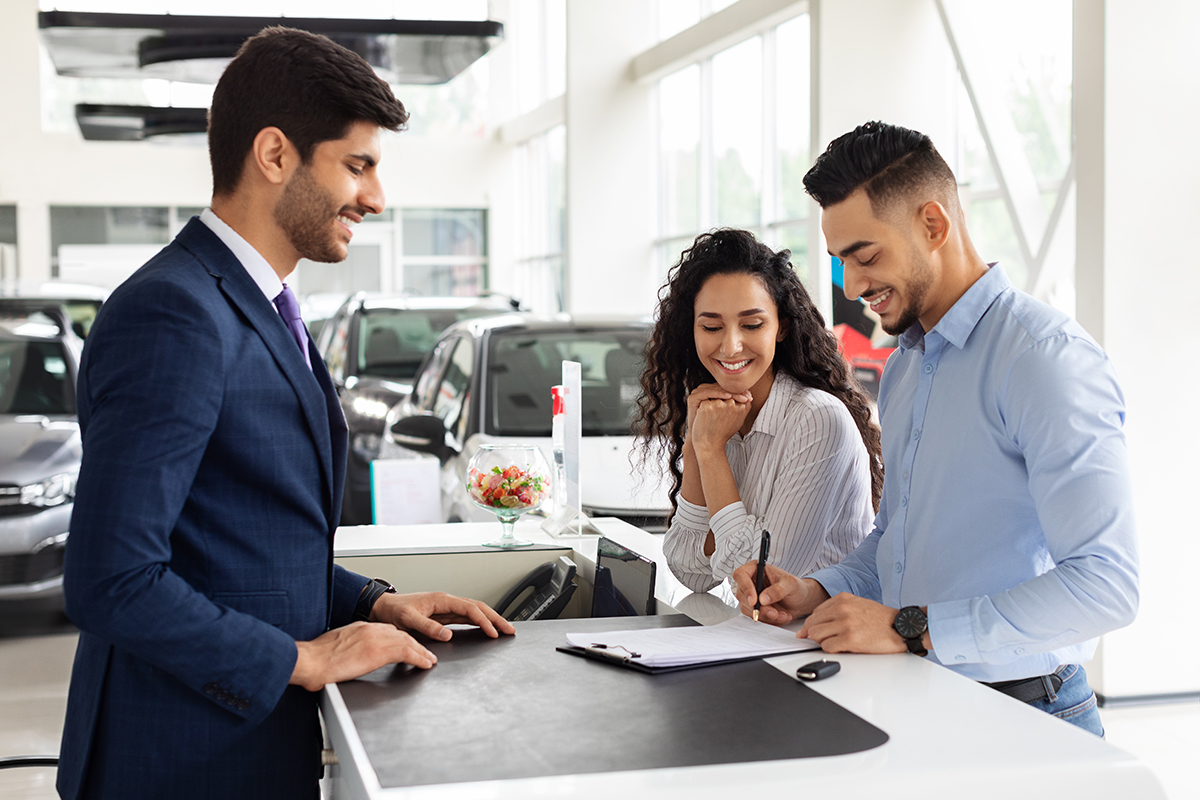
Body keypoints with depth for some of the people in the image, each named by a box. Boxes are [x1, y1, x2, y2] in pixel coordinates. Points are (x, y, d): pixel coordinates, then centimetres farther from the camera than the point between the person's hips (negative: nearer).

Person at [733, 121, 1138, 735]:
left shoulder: (1046, 357, -13)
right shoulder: (904, 367, 17)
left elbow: (1105, 585, -21)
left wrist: (911, 628, -20)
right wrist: (820, 593, 8)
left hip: (1019, 716, -7)